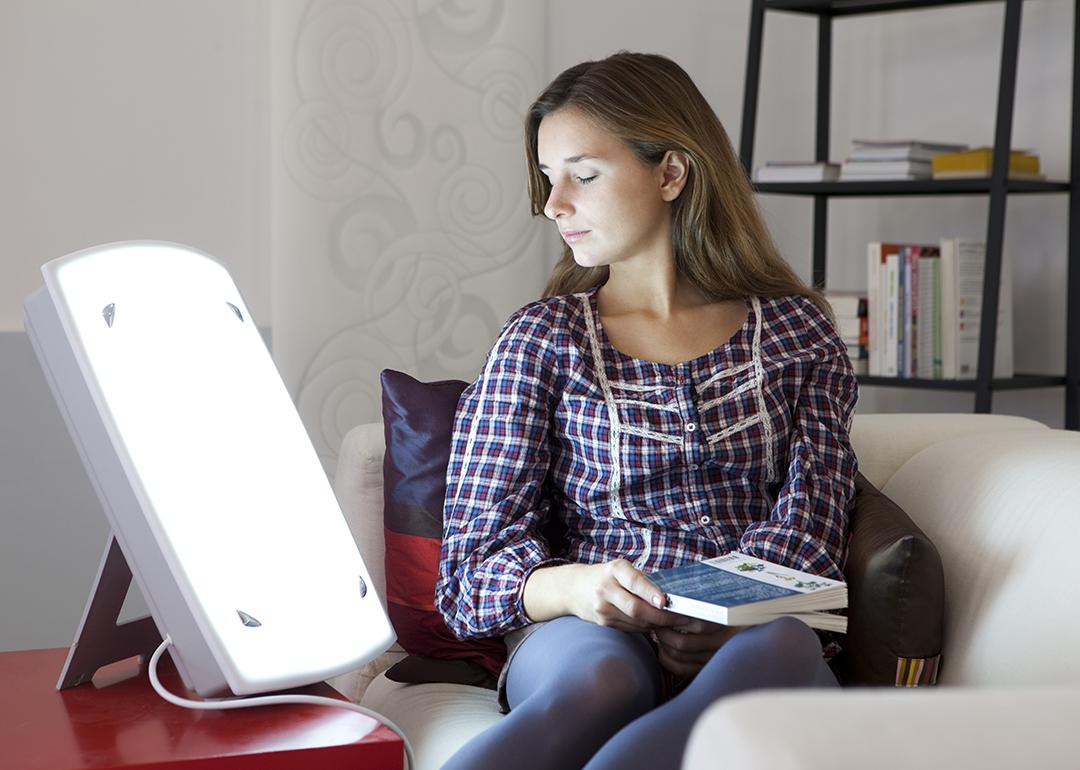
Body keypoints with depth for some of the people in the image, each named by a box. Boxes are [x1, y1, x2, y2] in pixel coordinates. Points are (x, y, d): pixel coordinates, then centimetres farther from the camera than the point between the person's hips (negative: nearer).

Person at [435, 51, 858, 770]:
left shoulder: (797, 332, 14)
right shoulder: (543, 340, 10)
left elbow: (808, 522, 3)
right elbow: (475, 562, 3)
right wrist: (572, 586, -20)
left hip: (751, 636, 1)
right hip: (587, 631, -1)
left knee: (780, 647, -37)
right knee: (597, 679, -39)